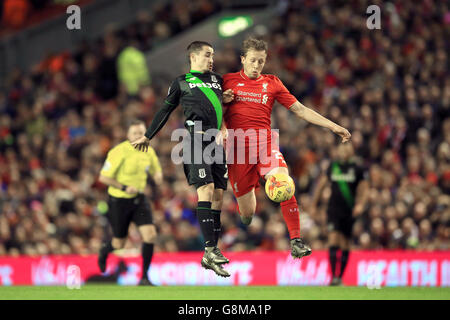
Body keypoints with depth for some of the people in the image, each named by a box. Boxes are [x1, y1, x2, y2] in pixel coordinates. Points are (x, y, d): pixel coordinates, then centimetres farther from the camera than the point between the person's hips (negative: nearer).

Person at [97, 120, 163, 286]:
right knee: (119, 244, 7)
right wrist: (124, 188, -25)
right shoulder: (119, 152, -18)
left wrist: (158, 175, -9)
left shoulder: (149, 152, 0)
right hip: (119, 201, -4)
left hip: (139, 199, 4)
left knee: (150, 235, -14)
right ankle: (104, 250, 47)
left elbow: (156, 171, 16)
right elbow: (103, 177, -16)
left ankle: (145, 277, -3)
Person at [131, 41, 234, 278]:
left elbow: (227, 100, 38)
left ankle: (210, 256, 3)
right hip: (196, 140, -6)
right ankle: (210, 249, -25)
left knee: (218, 195, 1)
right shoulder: (181, 82, 11)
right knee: (206, 189, -19)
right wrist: (148, 136, 24)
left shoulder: (217, 80, 23)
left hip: (216, 142, 6)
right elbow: (166, 110, 19)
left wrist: (227, 98, 14)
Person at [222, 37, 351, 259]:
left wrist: (334, 126, 8)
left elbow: (300, 110, 13)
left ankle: (296, 241, -26)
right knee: (247, 214, 0)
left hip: (265, 144, 1)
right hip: (238, 148, -1)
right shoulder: (228, 81, 8)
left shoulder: (272, 83, 12)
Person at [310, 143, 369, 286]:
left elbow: (364, 189, 2)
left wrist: (360, 204, -15)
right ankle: (333, 276, -19)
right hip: (334, 209, 0)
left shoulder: (358, 169, 1)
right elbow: (321, 184, 17)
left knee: (345, 245, 5)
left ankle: (340, 277, 17)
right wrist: (313, 204, 19)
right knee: (333, 240, -15)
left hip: (349, 211, 0)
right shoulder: (332, 167, 7)